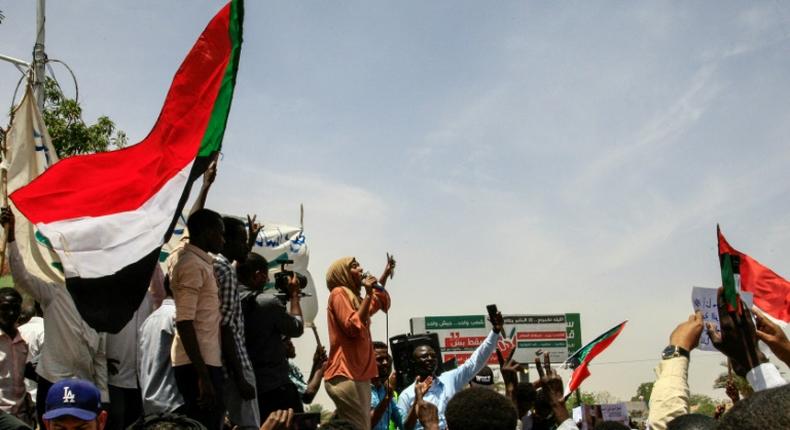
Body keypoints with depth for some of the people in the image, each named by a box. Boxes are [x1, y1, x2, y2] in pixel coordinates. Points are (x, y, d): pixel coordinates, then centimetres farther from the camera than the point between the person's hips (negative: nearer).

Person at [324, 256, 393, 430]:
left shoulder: (352, 297, 21)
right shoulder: (339, 293, -5)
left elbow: (376, 304, 43)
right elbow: (354, 327, -19)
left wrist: (385, 275, 38)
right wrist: (368, 294, -15)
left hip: (357, 375, 10)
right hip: (346, 376, -10)